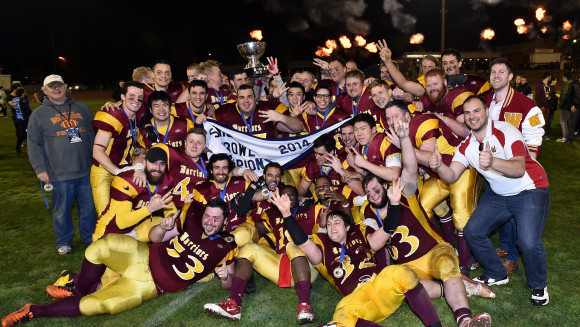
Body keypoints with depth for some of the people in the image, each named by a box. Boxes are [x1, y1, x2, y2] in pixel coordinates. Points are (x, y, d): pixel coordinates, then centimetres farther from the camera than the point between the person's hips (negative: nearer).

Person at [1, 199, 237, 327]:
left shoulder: (226, 246, -8)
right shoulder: (192, 217, -3)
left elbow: (227, 284, 1)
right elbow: (154, 237, 5)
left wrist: (226, 276, -23)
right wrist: (164, 227, -18)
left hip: (150, 285, -2)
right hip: (143, 257, 2)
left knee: (93, 306, -18)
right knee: (102, 246, -26)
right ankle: (78, 291, 2)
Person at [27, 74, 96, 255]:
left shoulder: (81, 108, 13)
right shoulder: (39, 114, 4)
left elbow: (93, 133, 18)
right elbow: (34, 144, 2)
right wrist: (40, 169, -6)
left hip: (86, 171, 3)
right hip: (60, 174, -2)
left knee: (88, 206, 12)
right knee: (62, 209, 7)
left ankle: (90, 236, 30)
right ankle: (64, 241, 25)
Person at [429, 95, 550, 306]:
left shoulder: (505, 132, -21)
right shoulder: (466, 146, -3)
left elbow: (519, 169, -35)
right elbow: (451, 176, -14)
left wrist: (492, 162, -55)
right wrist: (438, 166, -36)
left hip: (530, 191, -6)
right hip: (498, 195, 6)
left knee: (529, 243, -22)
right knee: (472, 232, -4)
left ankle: (539, 286, 9)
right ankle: (497, 275, 22)